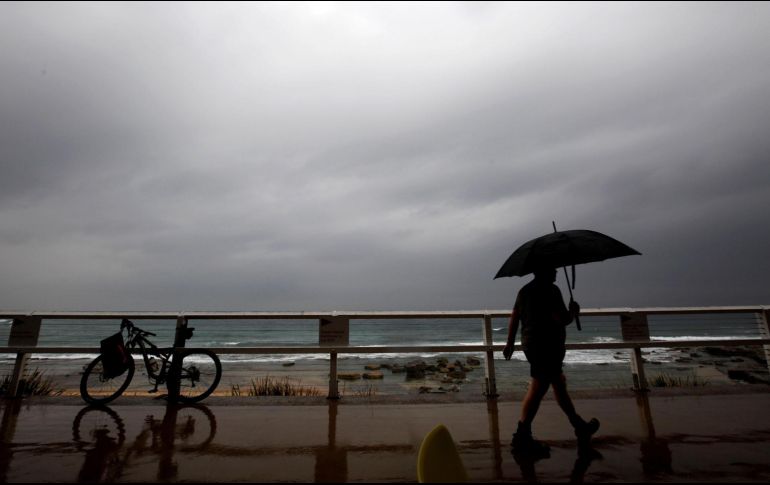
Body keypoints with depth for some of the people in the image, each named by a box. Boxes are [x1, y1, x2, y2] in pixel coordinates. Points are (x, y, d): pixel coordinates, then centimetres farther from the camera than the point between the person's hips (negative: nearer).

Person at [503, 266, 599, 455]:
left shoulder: (525, 290, 12)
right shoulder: (550, 290, -14)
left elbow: (514, 317, 14)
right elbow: (562, 319, -20)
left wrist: (510, 343, 19)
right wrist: (573, 312, 2)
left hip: (530, 344, 10)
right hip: (547, 347, -10)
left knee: (559, 384, 21)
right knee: (537, 389, -5)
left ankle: (580, 426, 37)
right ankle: (521, 436, -1)